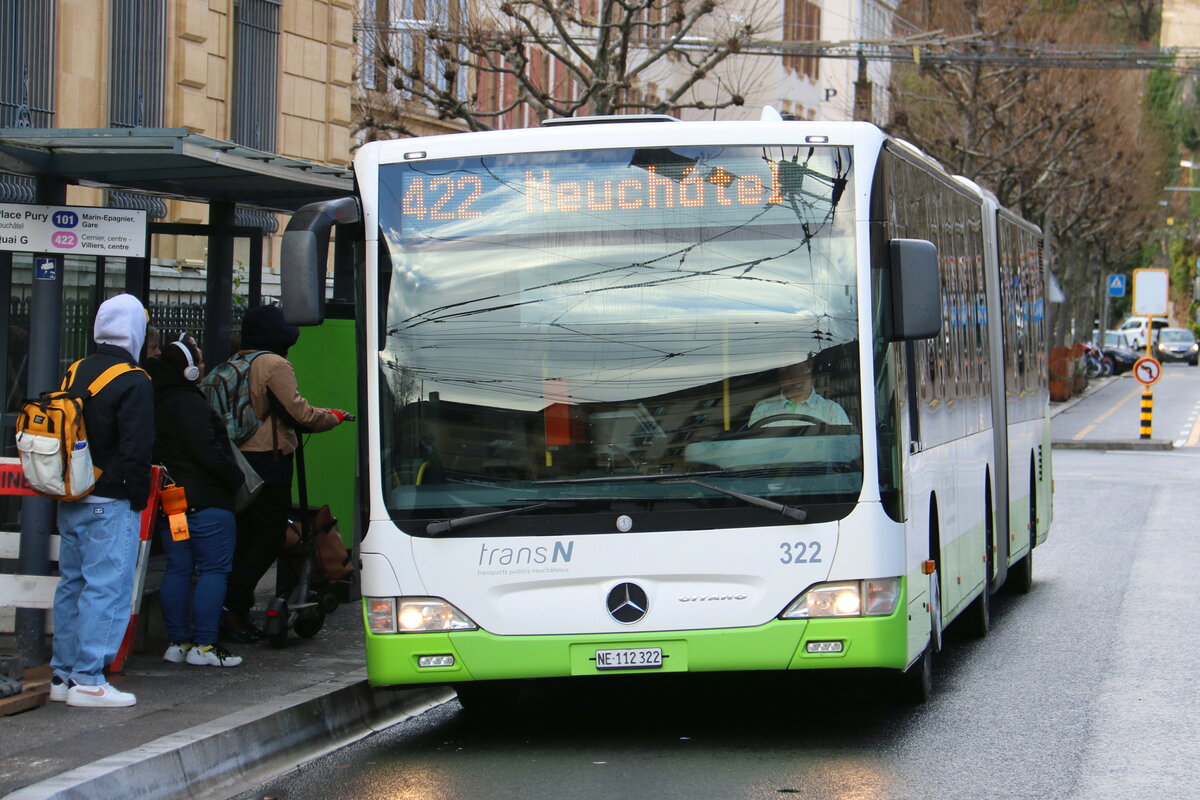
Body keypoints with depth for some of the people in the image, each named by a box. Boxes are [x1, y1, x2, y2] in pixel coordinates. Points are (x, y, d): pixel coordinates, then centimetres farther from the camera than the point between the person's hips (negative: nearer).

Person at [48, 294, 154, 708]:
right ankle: (89, 680, -7)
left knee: (72, 584, 14)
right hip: (110, 504, -8)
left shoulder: (76, 373, 10)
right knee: (106, 588, -5)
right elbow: (137, 450, -18)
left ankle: (63, 674, 19)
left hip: (71, 501, 8)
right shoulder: (133, 383, -14)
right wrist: (138, 497, -8)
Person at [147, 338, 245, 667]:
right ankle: (204, 645, -8)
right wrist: (236, 478, -7)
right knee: (214, 569, -5)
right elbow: (207, 452, -20)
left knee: (178, 569, 11)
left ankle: (177, 642, 12)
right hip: (204, 501, -9)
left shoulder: (159, 402, 14)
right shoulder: (190, 404, -16)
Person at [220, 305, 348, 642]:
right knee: (270, 538, -4)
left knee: (244, 537, 12)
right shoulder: (275, 365, -10)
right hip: (267, 461, -8)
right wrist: (332, 417, 4)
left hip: (235, 459, 8)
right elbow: (299, 412, -13)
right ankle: (233, 607, -13)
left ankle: (235, 612, 10)